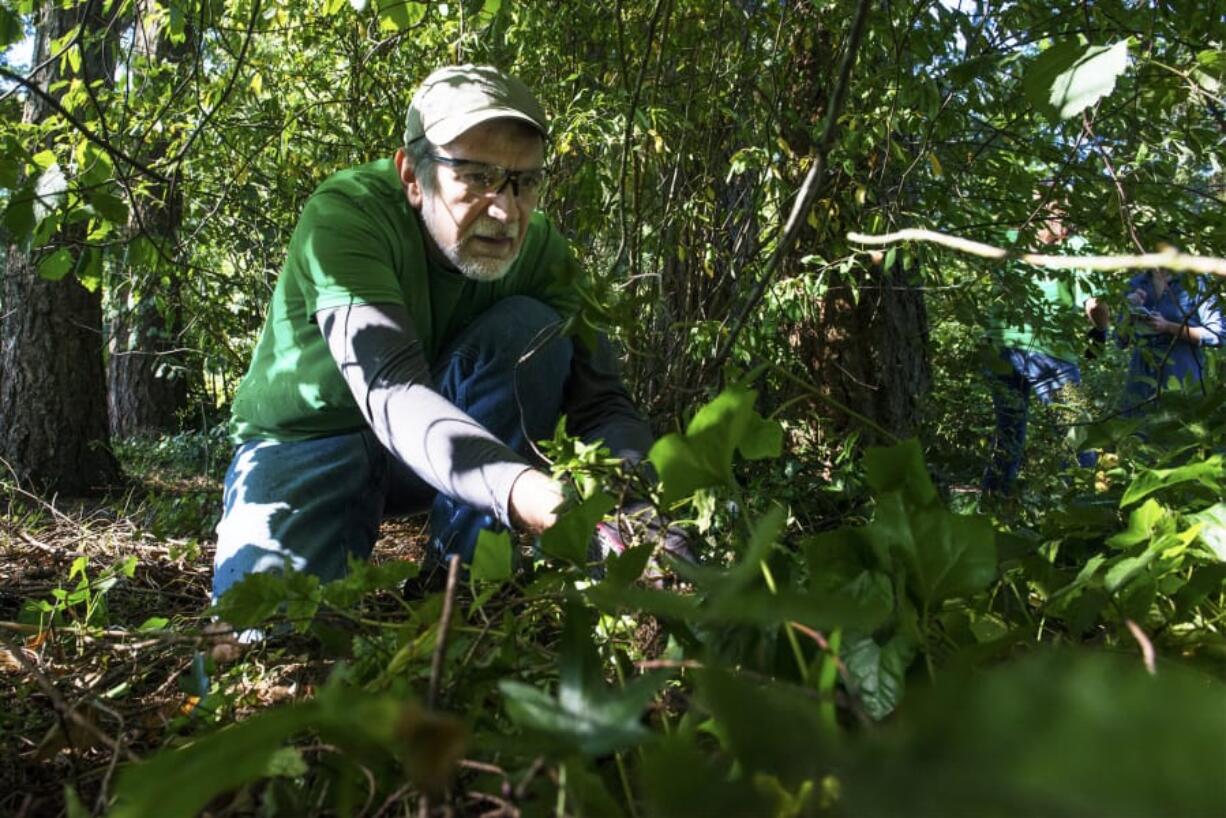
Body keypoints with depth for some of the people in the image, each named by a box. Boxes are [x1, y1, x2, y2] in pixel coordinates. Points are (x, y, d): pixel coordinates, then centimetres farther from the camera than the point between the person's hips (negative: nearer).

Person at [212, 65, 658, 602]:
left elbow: (601, 403, -20)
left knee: (529, 328, -23)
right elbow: (391, 391, -42)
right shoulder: (346, 215, -27)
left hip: (455, 441, 4)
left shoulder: (538, 250, -15)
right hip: (310, 442, -3)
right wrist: (529, 495, -60)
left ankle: (465, 576, -15)